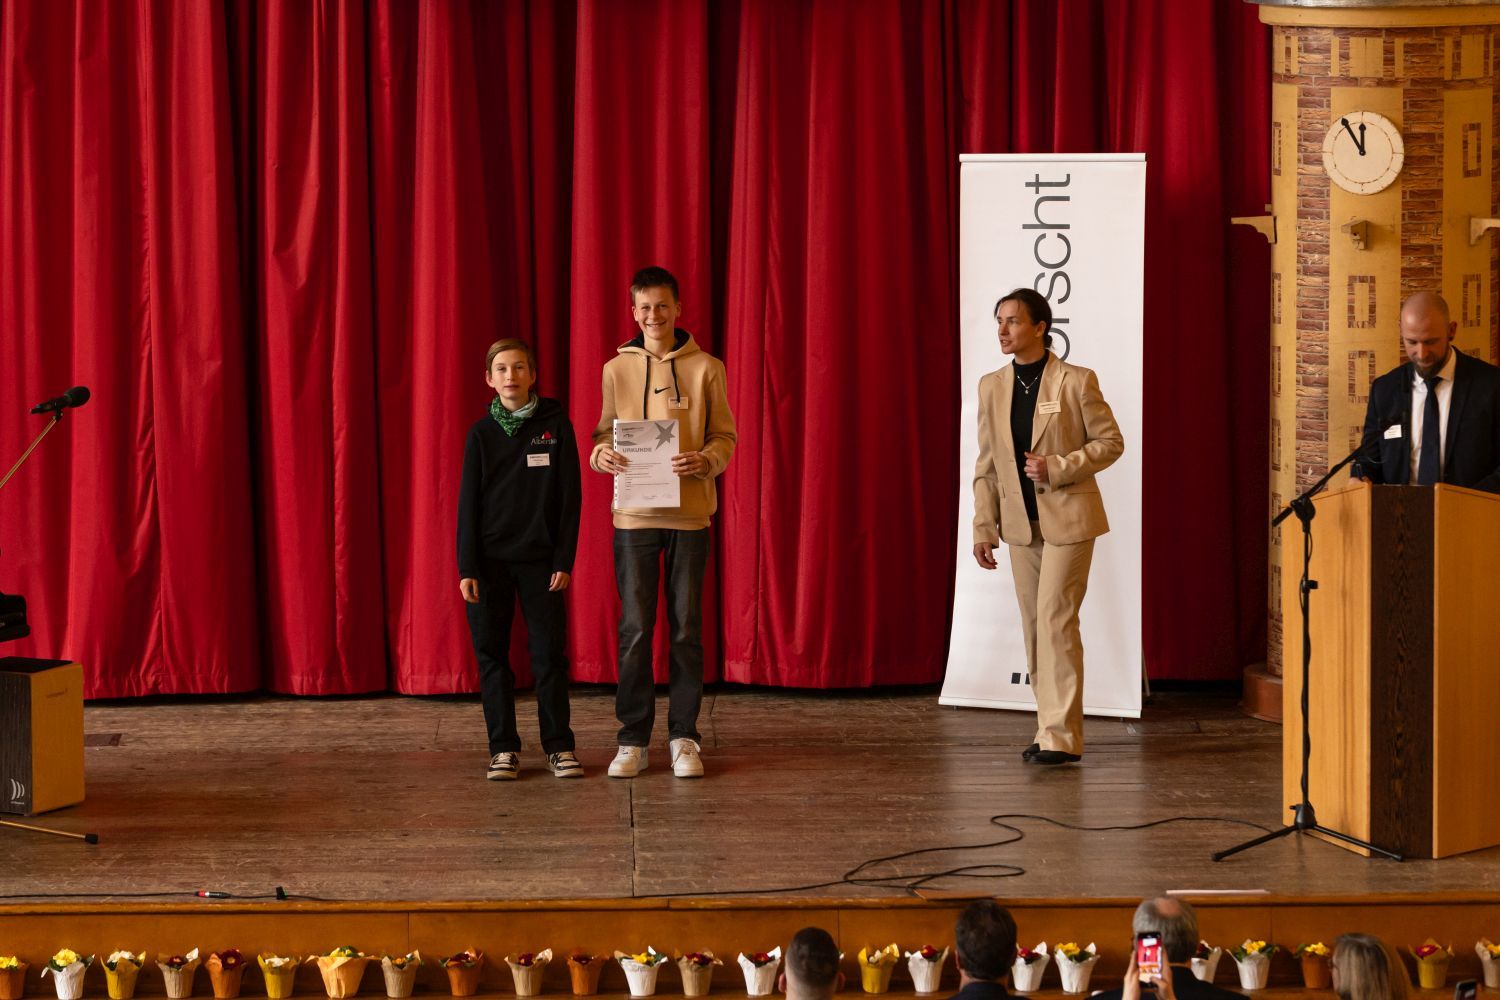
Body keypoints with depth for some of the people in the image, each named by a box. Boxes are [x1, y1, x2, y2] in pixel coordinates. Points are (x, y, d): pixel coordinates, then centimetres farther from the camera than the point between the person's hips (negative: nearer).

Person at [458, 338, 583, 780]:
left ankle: (559, 746, 9)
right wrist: (467, 569, -4)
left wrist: (564, 559, -5)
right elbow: (468, 503, 3)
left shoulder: (555, 424, 1)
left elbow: (570, 496, 1)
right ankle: (503, 748, 11)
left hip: (540, 559, -1)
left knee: (550, 653, 0)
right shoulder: (481, 433, 3)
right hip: (490, 560, 1)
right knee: (492, 655, 3)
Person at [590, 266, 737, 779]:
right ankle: (632, 740, 10)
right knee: (634, 629, 1)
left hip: (689, 513, -1)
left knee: (686, 629, 5)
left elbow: (726, 437, 4)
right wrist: (601, 453, -12)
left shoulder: (706, 368, 2)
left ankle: (683, 737, 14)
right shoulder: (616, 369, 7)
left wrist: (704, 460, -17)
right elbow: (604, 431, 11)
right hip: (633, 515, 1)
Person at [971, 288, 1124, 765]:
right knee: (1034, 626, 9)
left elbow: (1110, 442, -4)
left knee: (1055, 619, -11)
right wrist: (983, 528, 3)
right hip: (1020, 523, 5)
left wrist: (1057, 468, -17)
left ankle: (1062, 735, -6)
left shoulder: (1076, 382, -9)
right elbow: (986, 463, 8)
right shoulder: (992, 386, 6)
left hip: (1067, 519, -5)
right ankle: (1051, 728, 18)